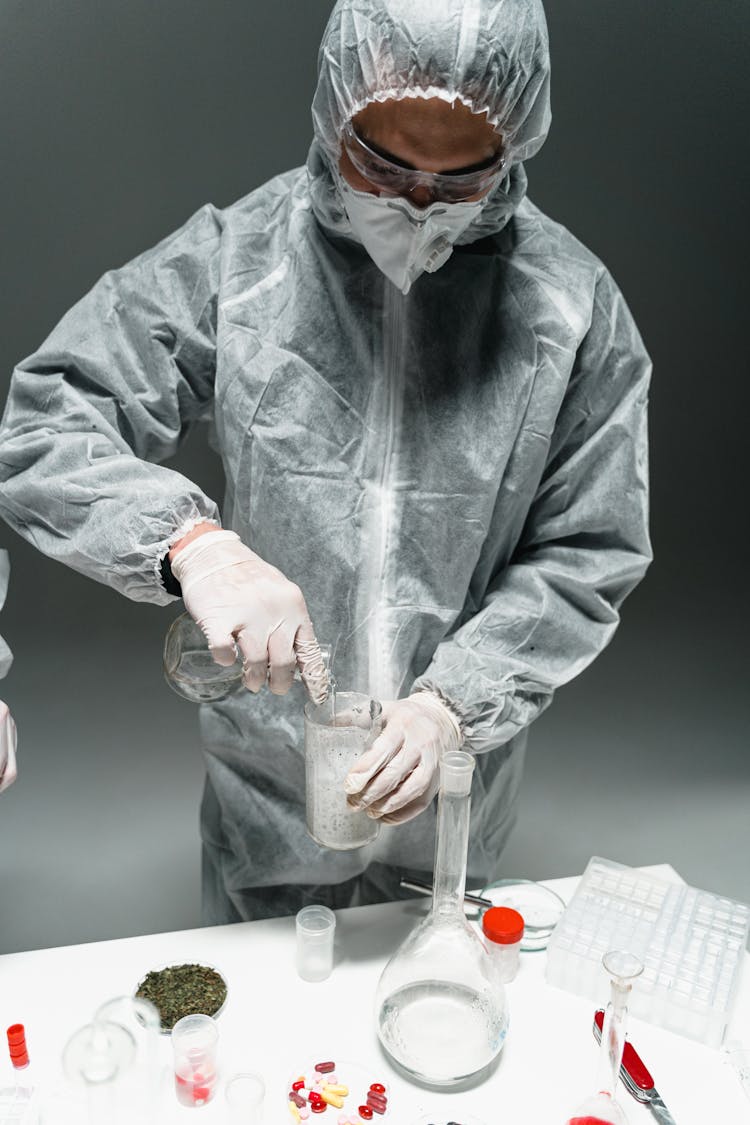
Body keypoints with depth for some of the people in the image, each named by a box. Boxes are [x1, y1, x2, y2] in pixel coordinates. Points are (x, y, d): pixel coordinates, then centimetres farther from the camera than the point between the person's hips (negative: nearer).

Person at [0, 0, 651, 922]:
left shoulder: (573, 306, -12)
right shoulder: (231, 260, -14)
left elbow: (587, 559, -8)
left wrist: (453, 704, -21)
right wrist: (191, 542, -33)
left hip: (457, 769, 1)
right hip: (266, 773, 0)